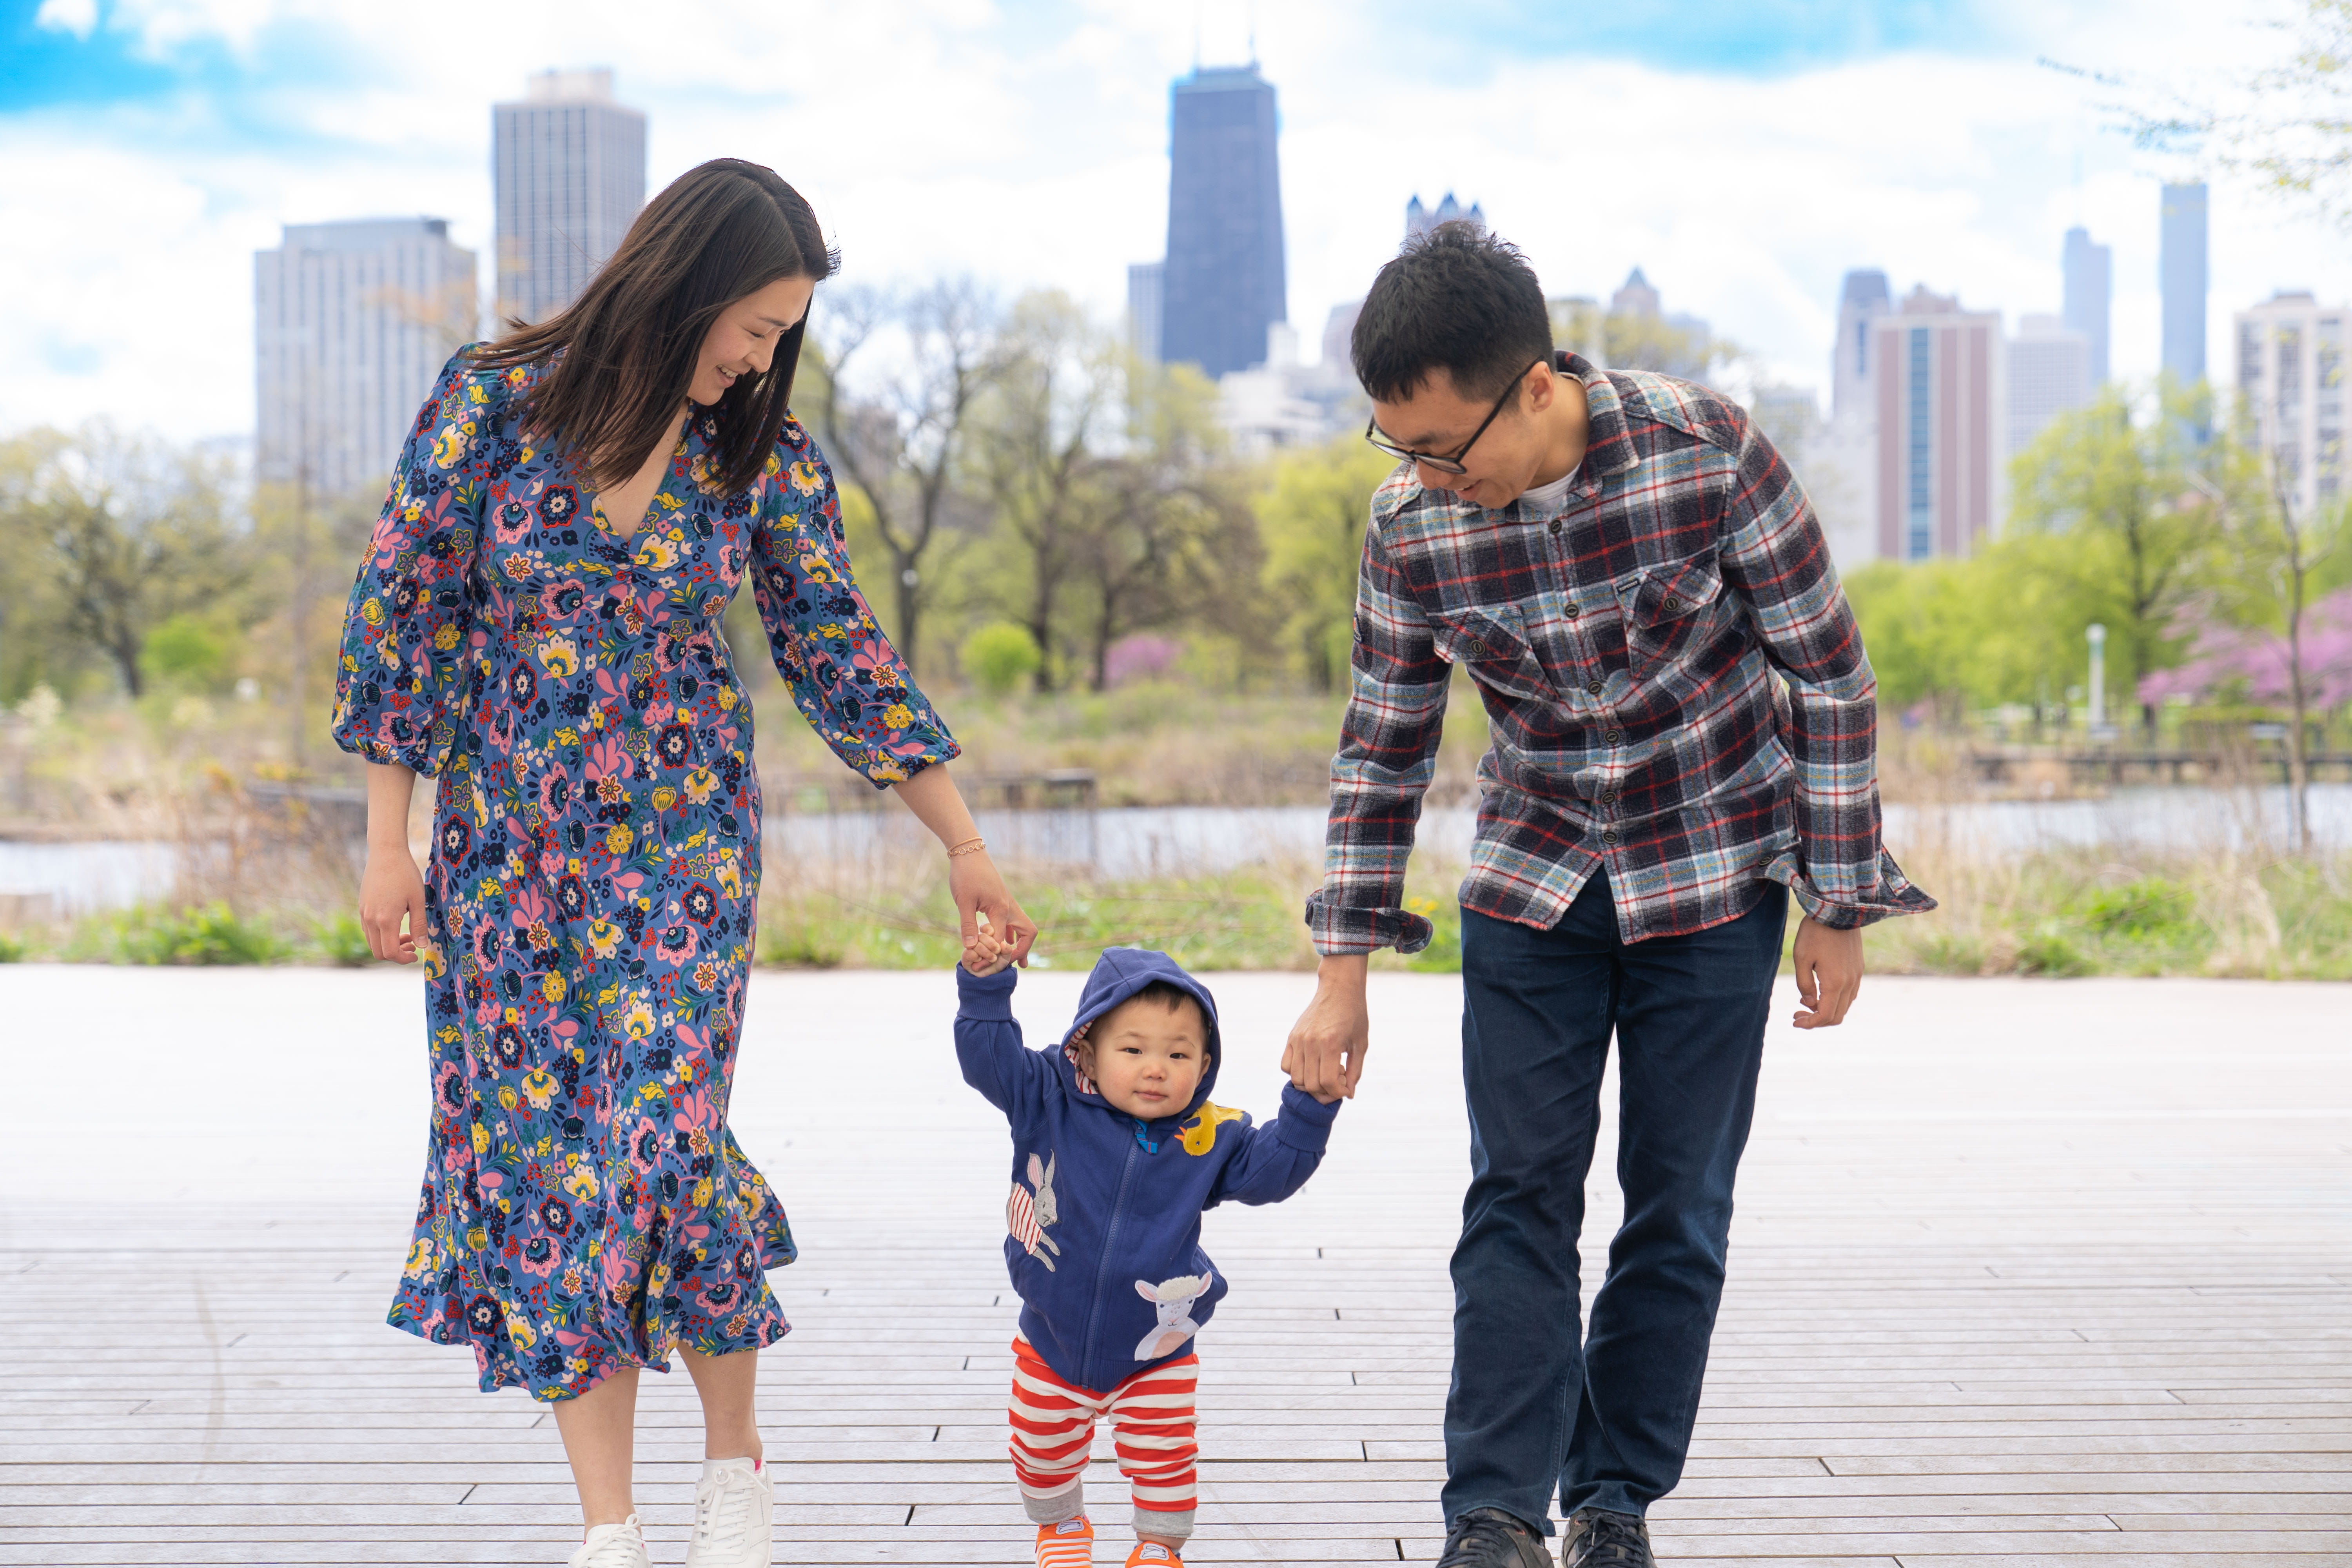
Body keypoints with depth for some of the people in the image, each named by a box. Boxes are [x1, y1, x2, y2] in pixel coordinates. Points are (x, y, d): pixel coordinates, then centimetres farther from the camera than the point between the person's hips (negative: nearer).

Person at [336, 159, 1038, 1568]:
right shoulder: (494, 400, -8)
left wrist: (966, 849, 5)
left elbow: (842, 658, 3)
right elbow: (403, 608, -3)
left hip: (680, 831, 0)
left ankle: (737, 1455, 12)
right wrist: (391, 845, -4)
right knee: (538, 1147, -1)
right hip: (509, 840, 0)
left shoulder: (761, 455, -3)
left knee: (660, 1132, -12)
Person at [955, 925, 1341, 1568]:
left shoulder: (1210, 1140, -12)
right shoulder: (1049, 1105, -15)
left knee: (1164, 1458, 7)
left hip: (1156, 1356, -1)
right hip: (1053, 1344, 1)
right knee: (1043, 1452, 18)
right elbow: (990, 1056, -18)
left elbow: (1272, 1167, -11)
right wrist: (985, 985, -32)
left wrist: (1311, 1104, -24)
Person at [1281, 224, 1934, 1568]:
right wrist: (1344, 973, -1)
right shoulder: (1412, 522, -14)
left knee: (1679, 1212, 2)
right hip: (1534, 877, 2)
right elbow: (1384, 746, -1)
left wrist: (1839, 910, -10)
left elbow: (1831, 677, -13)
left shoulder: (1709, 452, -24)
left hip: (1715, 875, -2)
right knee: (1519, 1195, -5)